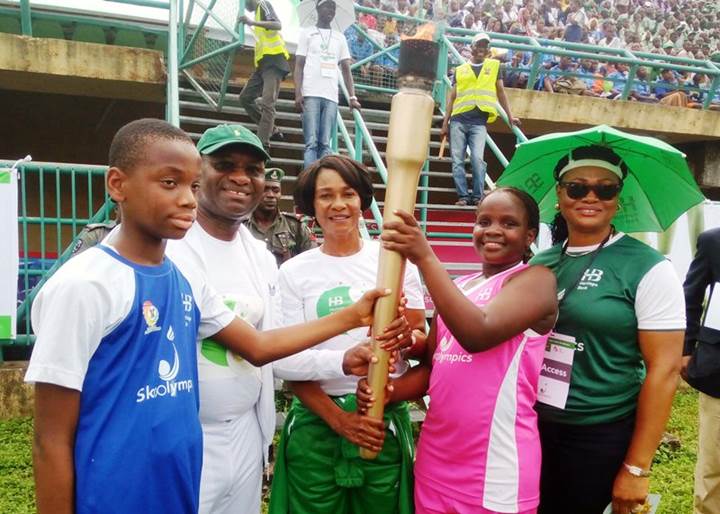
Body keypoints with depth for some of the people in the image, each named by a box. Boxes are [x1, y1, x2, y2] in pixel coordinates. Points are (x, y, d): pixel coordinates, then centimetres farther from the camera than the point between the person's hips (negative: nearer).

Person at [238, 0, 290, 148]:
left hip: (273, 61, -10)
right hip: (263, 64, 10)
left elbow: (278, 25, -20)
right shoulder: (258, 12, 26)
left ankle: (262, 143, -22)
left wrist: (253, 22, -28)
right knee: (245, 98, 8)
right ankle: (270, 130, 11)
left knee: (267, 104, -17)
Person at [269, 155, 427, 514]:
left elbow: (422, 341, 5)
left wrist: (407, 338, -19)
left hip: (386, 419, 1)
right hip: (317, 421, 0)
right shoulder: (293, 272, 1)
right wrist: (339, 419, -12)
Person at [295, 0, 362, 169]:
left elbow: (346, 68, 15)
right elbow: (299, 65, 5)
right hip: (311, 94, -3)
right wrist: (298, 93, -9)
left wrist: (352, 97, 3)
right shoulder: (307, 33, 12)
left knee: (325, 144, -3)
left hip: (331, 96, 3)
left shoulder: (340, 37, 21)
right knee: (311, 143, -10)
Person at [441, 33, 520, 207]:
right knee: (457, 160, -4)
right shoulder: (460, 70, 16)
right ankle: (463, 196, 2)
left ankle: (477, 196, -6)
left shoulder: (494, 66, 16)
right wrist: (445, 123, 7)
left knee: (477, 159, -15)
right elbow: (452, 97, 13)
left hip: (479, 122, -1)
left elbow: (500, 92, 19)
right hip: (458, 120, 2)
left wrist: (510, 116, 15)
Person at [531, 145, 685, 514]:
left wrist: (636, 466, -12)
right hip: (532, 427, 5)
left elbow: (664, 369, -13)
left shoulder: (648, 268, -11)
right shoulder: (540, 262, 3)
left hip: (600, 437, -4)